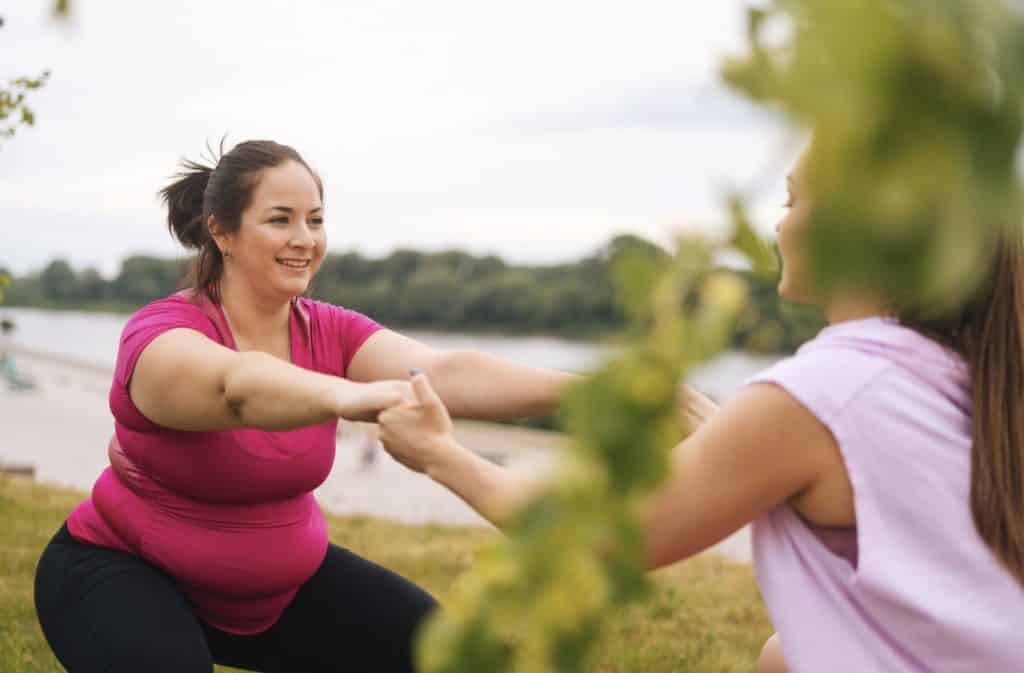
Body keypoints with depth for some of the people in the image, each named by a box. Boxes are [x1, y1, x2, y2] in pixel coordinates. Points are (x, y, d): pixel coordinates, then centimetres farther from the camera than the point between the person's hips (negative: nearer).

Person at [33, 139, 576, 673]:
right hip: (128, 572, -5)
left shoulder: (331, 334, -9)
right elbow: (237, 385, -49)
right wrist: (345, 396, -70)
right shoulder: (161, 333, -25)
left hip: (277, 582, 5)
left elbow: (448, 374, -26)